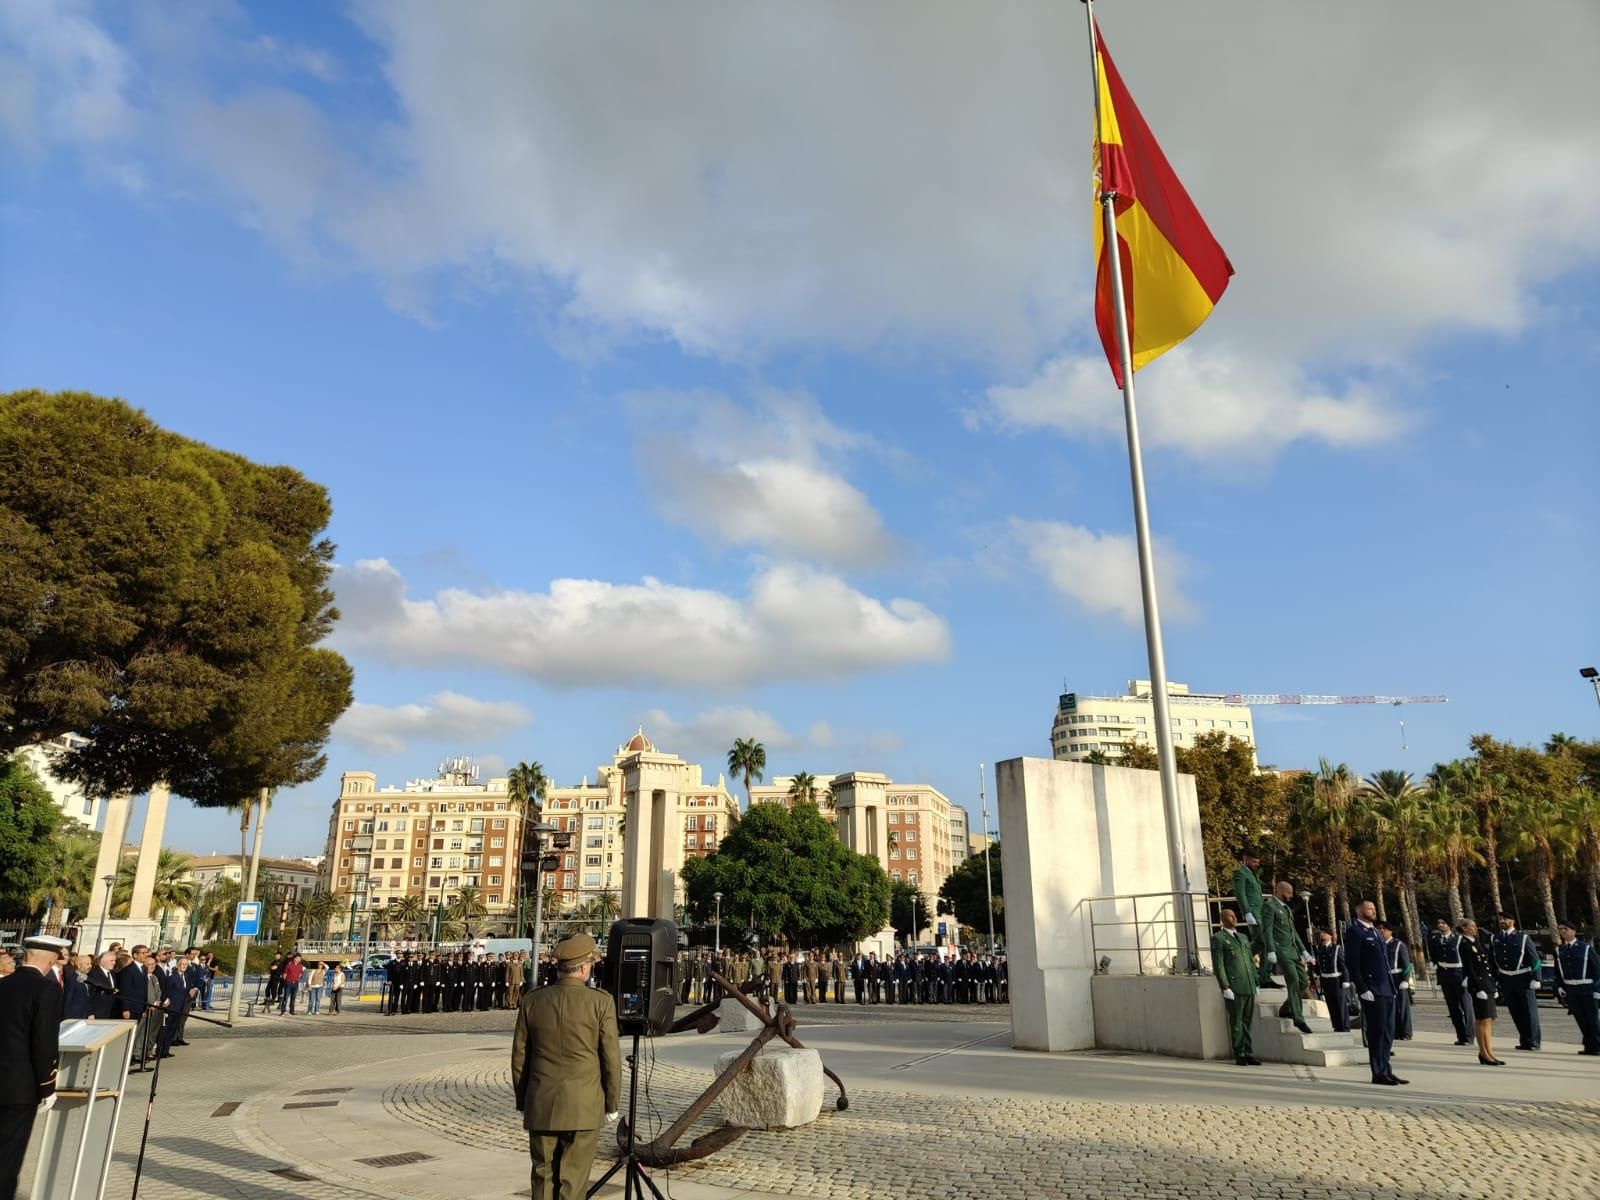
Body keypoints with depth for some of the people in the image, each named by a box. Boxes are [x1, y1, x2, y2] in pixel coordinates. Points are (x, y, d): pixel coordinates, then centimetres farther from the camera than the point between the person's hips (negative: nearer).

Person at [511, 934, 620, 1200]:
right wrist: (612, 1103, 6)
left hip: (541, 1106, 3)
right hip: (583, 1107, -3)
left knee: (543, 1177, 14)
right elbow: (611, 1057, -6)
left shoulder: (532, 1001, 0)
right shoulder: (601, 1002, -9)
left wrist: (522, 1101, 17)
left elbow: (519, 1056, 6)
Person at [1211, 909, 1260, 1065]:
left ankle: (1248, 1054, 15)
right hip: (1233, 988, -6)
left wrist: (1255, 983, 13)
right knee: (1236, 1023, 0)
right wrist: (1225, 987, -14)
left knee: (1247, 1023, 9)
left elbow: (1251, 961, 20)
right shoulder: (1218, 938, -2)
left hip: (1249, 988, 6)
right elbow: (1218, 965, -8)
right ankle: (1239, 1056, 6)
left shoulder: (1243, 937, 19)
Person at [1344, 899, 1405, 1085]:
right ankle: (1379, 1073, 4)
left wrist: (1392, 985, 15)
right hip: (1372, 991, -9)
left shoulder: (1374, 932, 19)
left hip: (1386, 989, 9)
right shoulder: (1354, 931, -8)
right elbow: (1351, 963, -14)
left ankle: (1386, 1070, 21)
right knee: (1377, 1033, -3)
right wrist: (1363, 989, -19)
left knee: (1388, 1033, 13)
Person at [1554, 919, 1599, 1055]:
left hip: (1586, 988, -4)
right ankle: (1589, 1045, 16)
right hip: (1570, 989, 4)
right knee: (1580, 1019, 8)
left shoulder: (1586, 948, -4)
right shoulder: (1559, 950, 9)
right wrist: (1560, 986, 6)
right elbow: (1557, 970, 14)